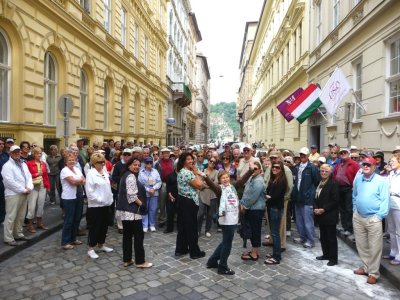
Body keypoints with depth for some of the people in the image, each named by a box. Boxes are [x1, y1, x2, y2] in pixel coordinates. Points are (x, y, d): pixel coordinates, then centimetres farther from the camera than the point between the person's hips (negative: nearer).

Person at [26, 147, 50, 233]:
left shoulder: (43, 164, 11)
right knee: (32, 206, -5)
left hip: (43, 187, 5)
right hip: (33, 187, -5)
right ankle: (30, 224, 8)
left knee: (41, 205, 11)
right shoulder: (29, 163, -5)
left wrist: (48, 186, 11)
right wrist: (36, 174, -17)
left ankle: (40, 223, 23)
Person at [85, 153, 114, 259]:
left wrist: (110, 198, 7)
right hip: (95, 205, -7)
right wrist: (99, 200, -17)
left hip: (106, 204, 7)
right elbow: (89, 191, -17)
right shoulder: (91, 173, -13)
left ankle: (101, 245, 31)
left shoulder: (104, 172, 9)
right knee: (95, 227, 2)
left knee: (104, 226, 15)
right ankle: (91, 249, 15)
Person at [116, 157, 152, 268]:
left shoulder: (126, 175, 17)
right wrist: (141, 203, -10)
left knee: (127, 235, 13)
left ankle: (126, 260, 20)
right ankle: (140, 261, 5)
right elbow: (132, 195, -22)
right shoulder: (131, 176, -15)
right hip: (131, 211, -10)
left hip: (125, 210, 10)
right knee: (139, 235, -2)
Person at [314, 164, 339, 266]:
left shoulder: (332, 184, -13)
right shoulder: (320, 183, 10)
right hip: (320, 215, 8)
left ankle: (333, 258, 13)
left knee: (331, 237, 3)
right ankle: (326, 254, 30)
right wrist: (316, 208, 0)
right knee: (323, 236, 16)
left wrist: (324, 209, -17)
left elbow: (335, 201, -17)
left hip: (330, 216, -7)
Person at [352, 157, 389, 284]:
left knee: (374, 248, 3)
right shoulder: (358, 179, 6)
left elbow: (385, 200, -11)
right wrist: (355, 209, 12)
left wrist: (379, 216, -14)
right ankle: (366, 267, 32)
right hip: (358, 217, 5)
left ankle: (373, 273, 15)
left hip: (373, 218, -5)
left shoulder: (381, 180, -10)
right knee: (361, 245, 15)